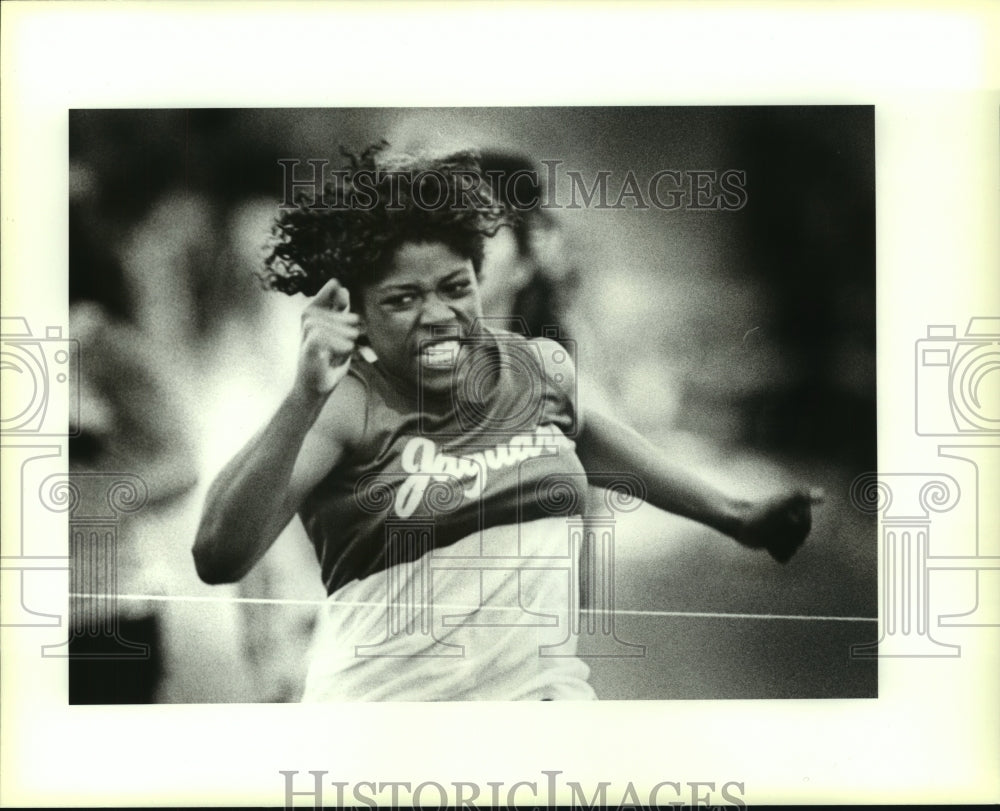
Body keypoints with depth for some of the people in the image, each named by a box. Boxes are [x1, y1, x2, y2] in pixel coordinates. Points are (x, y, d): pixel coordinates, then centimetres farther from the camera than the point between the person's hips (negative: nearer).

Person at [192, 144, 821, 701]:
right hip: (386, 695, -4)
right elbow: (219, 557, -22)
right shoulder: (348, 404, -13)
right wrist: (305, 399, -32)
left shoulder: (539, 369, 2)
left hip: (546, 685, 4)